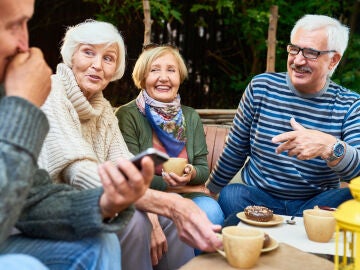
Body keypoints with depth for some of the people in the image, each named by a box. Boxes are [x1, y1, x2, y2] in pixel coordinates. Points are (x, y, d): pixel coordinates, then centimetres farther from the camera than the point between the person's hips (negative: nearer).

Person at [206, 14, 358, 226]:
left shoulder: (350, 105, -3)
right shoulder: (261, 87, 0)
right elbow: (235, 150, 10)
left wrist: (329, 146, -37)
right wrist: (210, 190, 16)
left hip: (316, 204, 0)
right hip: (258, 198, 0)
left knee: (350, 199, -30)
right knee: (230, 195, -31)